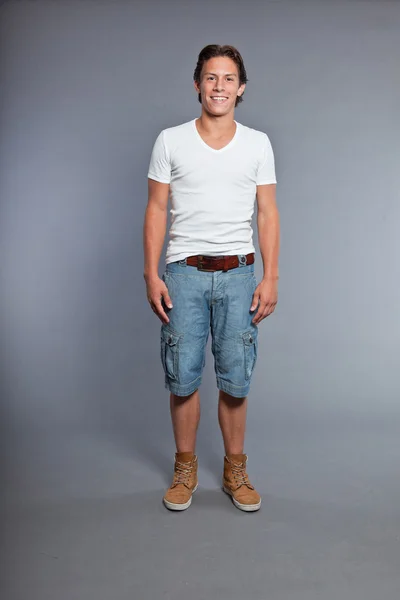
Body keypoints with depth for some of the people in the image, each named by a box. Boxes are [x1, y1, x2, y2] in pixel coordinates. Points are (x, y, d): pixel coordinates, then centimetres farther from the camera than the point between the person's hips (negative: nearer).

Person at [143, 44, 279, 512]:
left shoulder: (258, 144, 7)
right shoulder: (170, 141, 3)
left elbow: (267, 213, 6)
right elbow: (156, 209, 3)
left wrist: (270, 277, -2)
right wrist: (151, 274, -4)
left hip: (237, 274, 1)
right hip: (184, 274, 0)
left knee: (235, 380, 4)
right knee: (183, 377, 4)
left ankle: (235, 470, 23)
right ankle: (185, 468, 24)